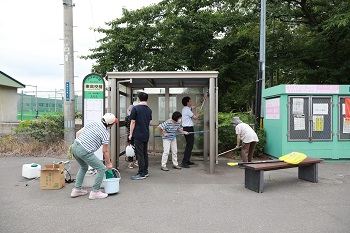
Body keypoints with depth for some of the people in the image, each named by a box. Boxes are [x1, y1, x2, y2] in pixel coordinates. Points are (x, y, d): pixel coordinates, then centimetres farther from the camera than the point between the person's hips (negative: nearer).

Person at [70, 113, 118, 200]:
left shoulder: (92, 124, 14)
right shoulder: (105, 133, -5)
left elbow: (78, 133, 15)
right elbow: (105, 151, 1)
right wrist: (108, 163, 12)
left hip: (74, 146, 8)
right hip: (84, 151, -8)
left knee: (84, 167, 31)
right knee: (101, 169, 4)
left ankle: (77, 189, 32)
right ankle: (95, 192, 9)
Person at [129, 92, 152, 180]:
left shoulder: (135, 108, -10)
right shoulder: (149, 110, 8)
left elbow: (133, 122, -10)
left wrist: (131, 134, -4)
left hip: (138, 135, -7)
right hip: (146, 135, 7)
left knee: (140, 154, -2)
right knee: (145, 153, 15)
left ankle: (141, 174, 1)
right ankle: (145, 171, 23)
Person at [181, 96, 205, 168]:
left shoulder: (188, 108, 14)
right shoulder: (187, 110, -16)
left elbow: (195, 106, 30)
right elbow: (195, 117, -12)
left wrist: (202, 101, 29)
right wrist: (199, 112, 6)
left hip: (188, 128, 11)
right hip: (188, 129, -11)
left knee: (190, 145, 14)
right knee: (189, 145, -11)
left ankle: (187, 161, 19)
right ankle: (184, 162, -11)